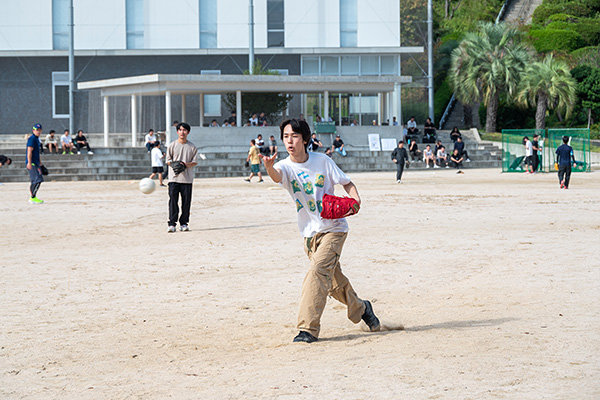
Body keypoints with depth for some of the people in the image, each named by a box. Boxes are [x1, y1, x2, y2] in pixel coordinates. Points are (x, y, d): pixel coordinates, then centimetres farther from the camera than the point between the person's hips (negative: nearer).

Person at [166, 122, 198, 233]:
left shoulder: (192, 147, 7)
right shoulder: (172, 146, 6)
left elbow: (195, 162, 7)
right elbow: (168, 161, 6)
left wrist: (186, 164, -13)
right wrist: (175, 165, -16)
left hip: (187, 178, 1)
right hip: (174, 178, -1)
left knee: (186, 202, 1)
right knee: (173, 201, -8)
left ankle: (183, 223, 10)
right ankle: (172, 224, -7)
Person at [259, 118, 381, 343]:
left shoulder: (322, 161, -5)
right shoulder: (285, 166, -5)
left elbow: (346, 183, 6)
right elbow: (277, 177, -31)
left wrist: (355, 198, -14)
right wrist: (268, 167, -54)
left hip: (334, 228, -3)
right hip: (310, 233, 3)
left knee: (318, 271, -21)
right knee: (334, 282, 11)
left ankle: (308, 328, -20)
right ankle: (361, 309, 38)